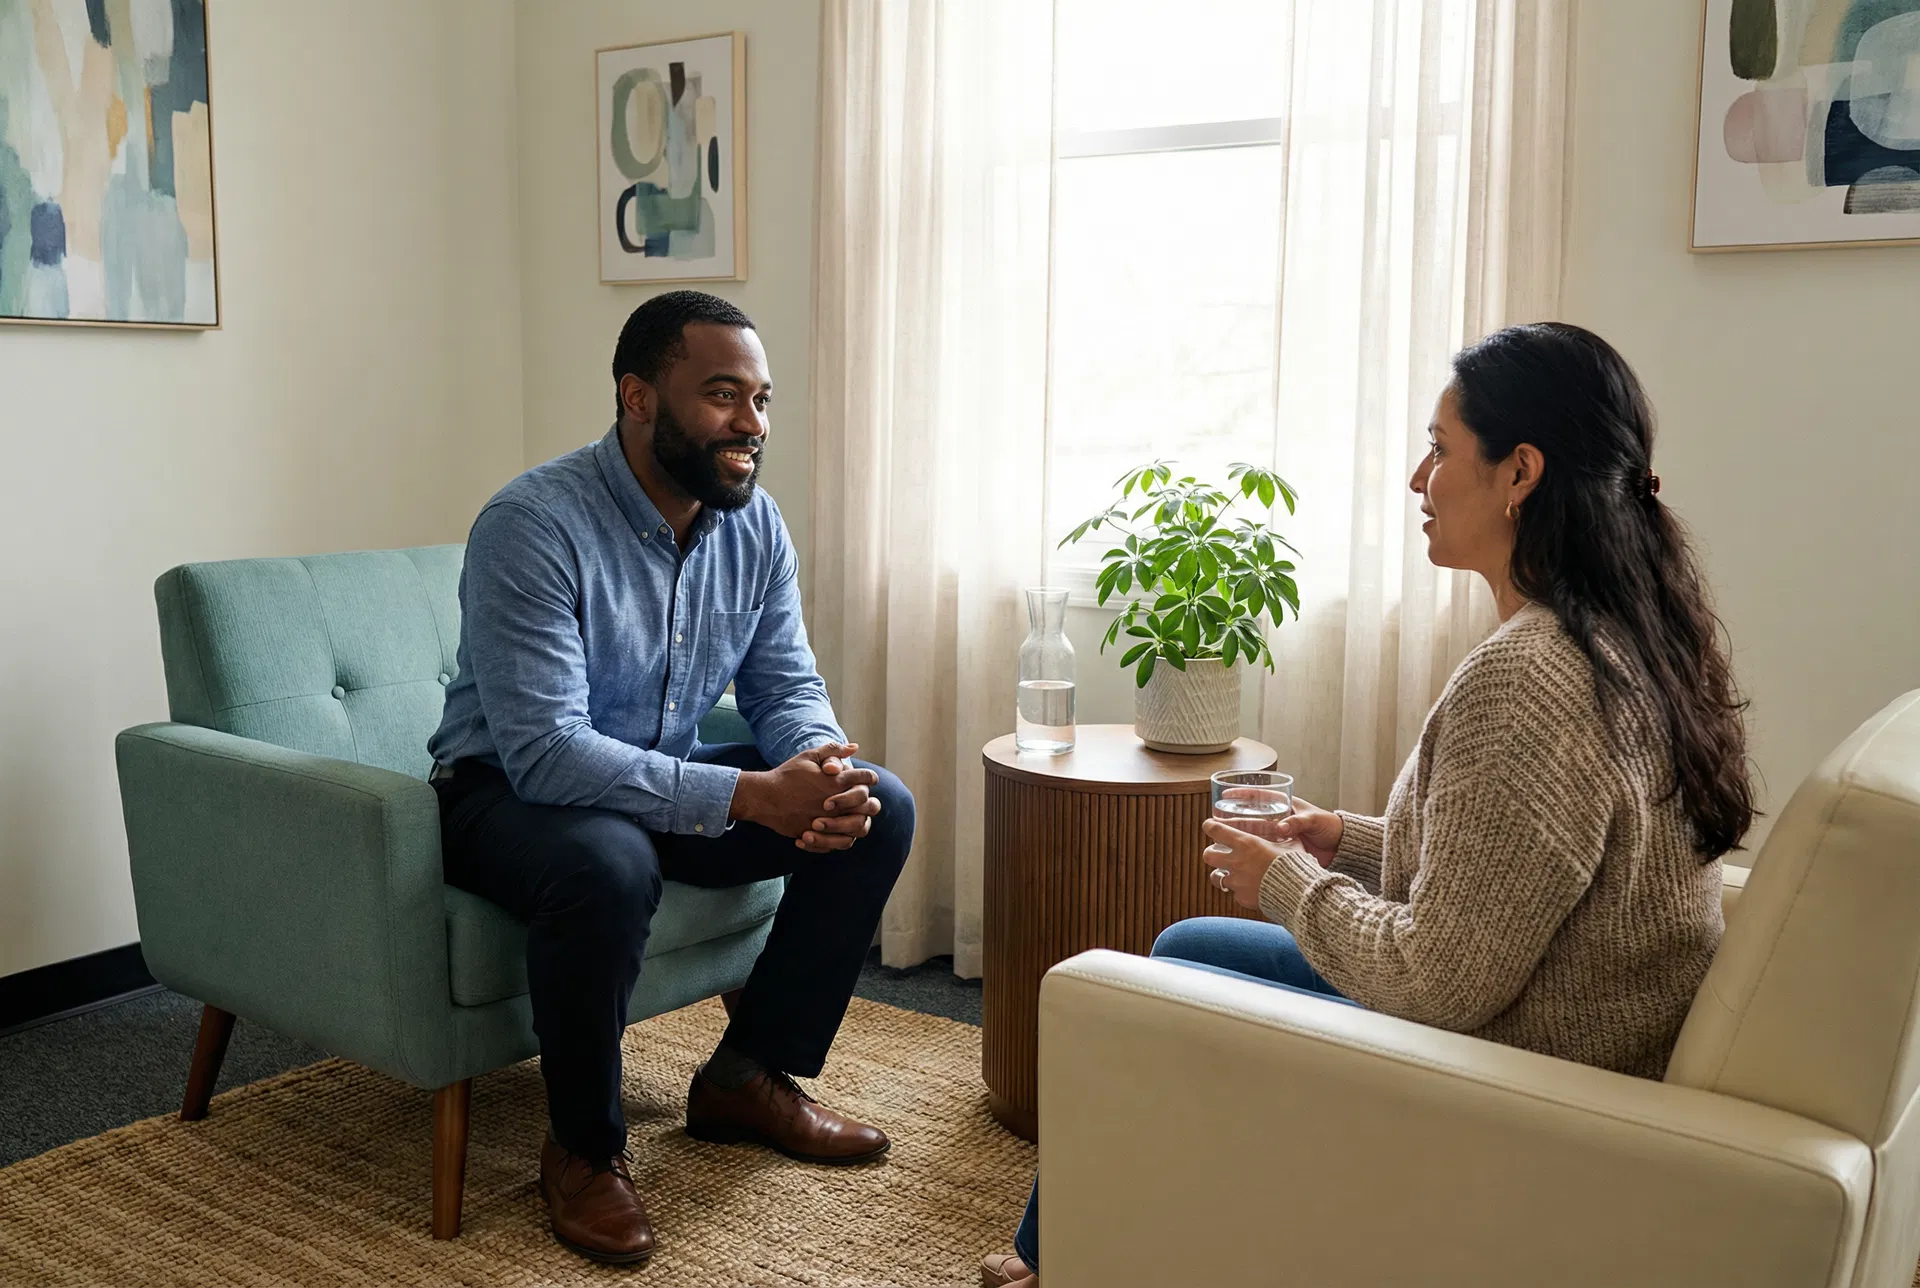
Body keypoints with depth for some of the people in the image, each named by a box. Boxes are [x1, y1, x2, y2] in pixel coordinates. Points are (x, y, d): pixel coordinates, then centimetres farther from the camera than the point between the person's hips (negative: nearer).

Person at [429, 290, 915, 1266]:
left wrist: (824, 768, -24)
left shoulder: (754, 526, -4)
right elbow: (546, 751, -32)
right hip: (510, 788, -7)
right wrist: (747, 795, -38)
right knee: (606, 865, -40)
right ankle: (584, 1149, -12)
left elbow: (787, 690, 1)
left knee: (880, 810, -7)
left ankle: (750, 1077, 7)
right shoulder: (534, 525, -26)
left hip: (668, 782, 7)